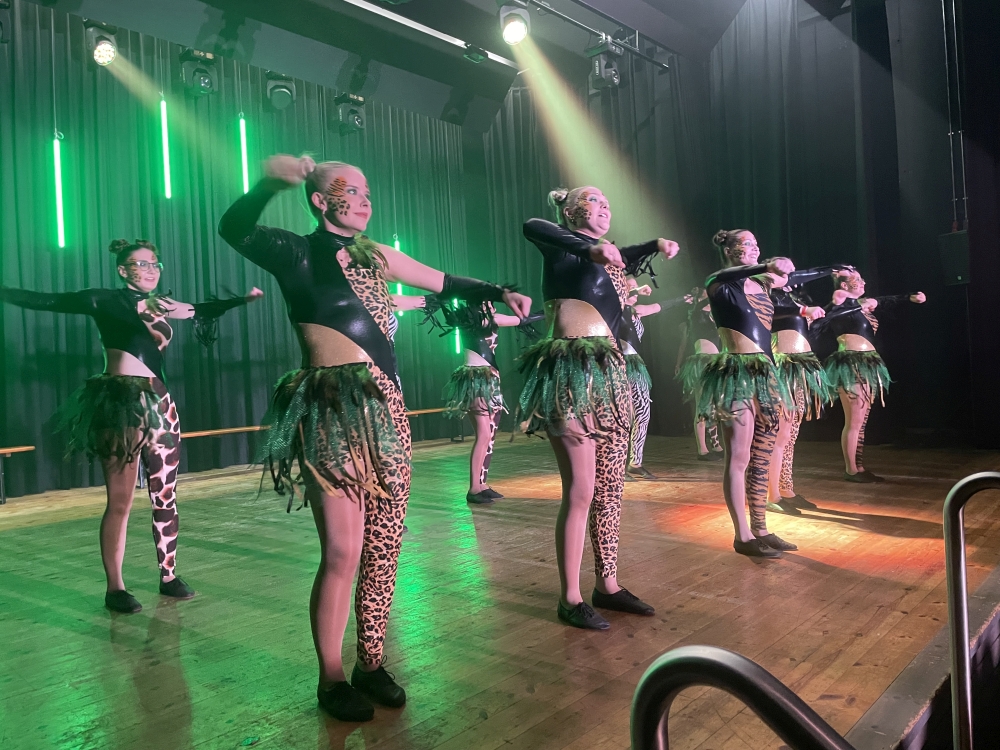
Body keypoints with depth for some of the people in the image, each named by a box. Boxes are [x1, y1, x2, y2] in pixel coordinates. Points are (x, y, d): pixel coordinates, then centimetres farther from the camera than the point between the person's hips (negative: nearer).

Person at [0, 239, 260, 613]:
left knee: (165, 496, 8)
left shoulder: (162, 304, 15)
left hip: (159, 403, 6)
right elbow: (47, 301, -7)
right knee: (120, 501, -2)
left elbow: (204, 310, 29)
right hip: (119, 403, -6)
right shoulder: (104, 300, -1)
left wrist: (243, 299, 37)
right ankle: (115, 589, 7)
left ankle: (169, 576, 19)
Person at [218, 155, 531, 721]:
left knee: (384, 547, 7)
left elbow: (445, 283, 22)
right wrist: (270, 183, -33)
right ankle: (332, 680, 12)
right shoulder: (296, 254, -1)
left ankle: (371, 664, 22)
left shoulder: (376, 256, 15)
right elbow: (234, 229, -19)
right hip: (332, 413, -6)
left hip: (385, 411, 6)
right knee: (343, 553, -6)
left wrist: (498, 292, 12)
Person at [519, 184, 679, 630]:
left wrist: (657, 245, 23)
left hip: (607, 372, 8)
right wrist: (590, 248, -36)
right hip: (572, 371, -8)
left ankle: (608, 586, 23)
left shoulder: (607, 254, 21)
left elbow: (624, 259, 43)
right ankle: (570, 599, 5)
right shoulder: (565, 244, 0)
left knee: (610, 487, 11)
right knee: (581, 489, -7)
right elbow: (532, 227, -23)